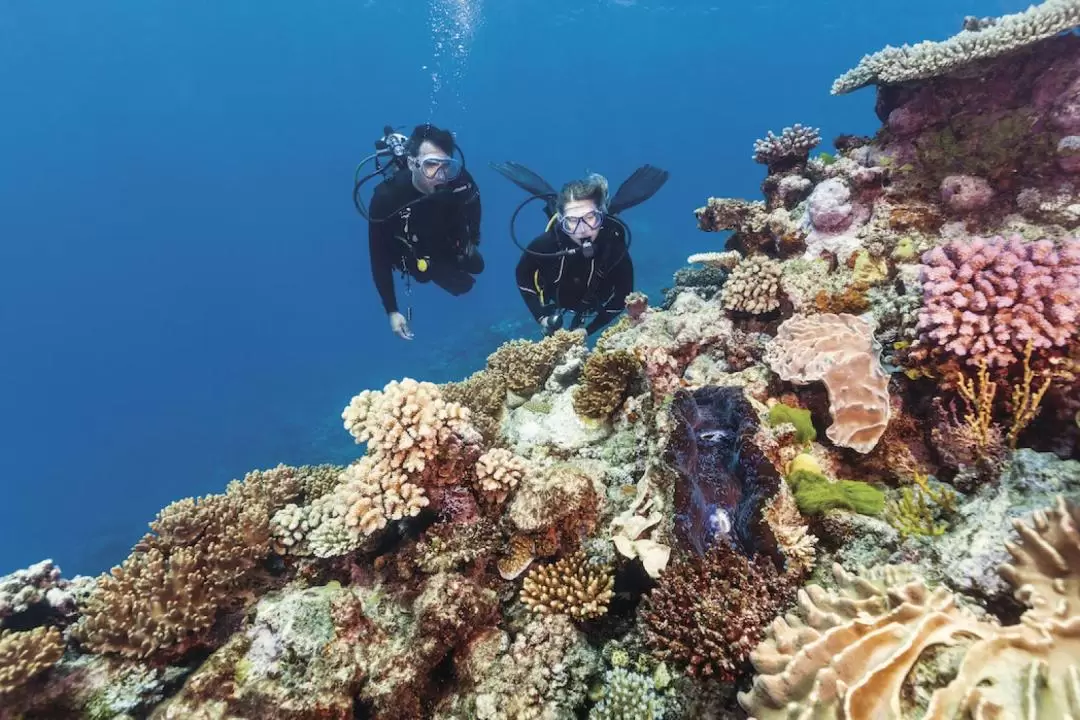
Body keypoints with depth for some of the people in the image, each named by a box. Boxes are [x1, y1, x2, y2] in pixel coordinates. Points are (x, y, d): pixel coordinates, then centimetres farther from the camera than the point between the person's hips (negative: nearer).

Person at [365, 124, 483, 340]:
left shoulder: (458, 179, -36)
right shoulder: (386, 198, -41)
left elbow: (473, 203, -7)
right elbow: (379, 259, -30)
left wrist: (472, 240, -2)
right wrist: (392, 311, -29)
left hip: (450, 243, 3)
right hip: (416, 253, -3)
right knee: (462, 285, 1)